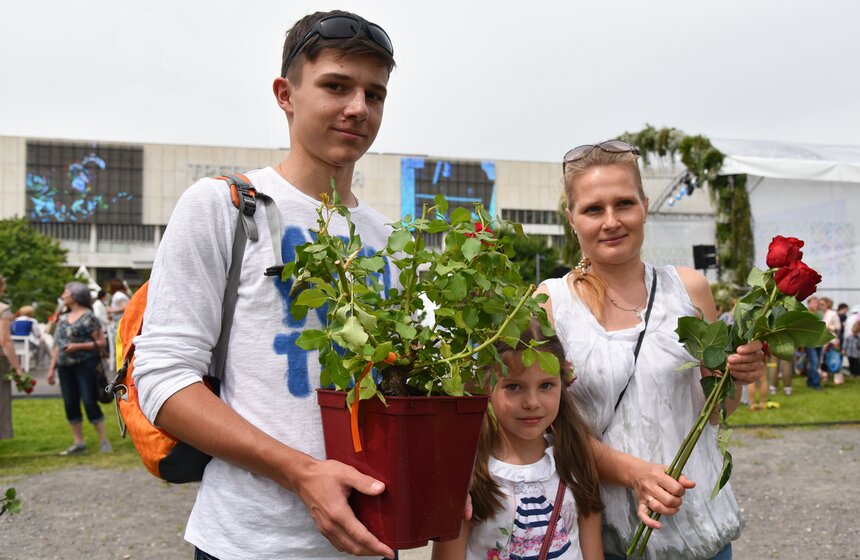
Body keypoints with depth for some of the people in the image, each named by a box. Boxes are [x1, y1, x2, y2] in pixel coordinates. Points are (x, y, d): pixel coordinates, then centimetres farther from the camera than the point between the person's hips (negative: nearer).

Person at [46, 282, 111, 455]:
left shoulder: (88, 317, -5)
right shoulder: (63, 318, 15)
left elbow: (101, 342, -9)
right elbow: (58, 345, 17)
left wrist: (77, 346, -18)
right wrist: (52, 368, 13)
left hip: (85, 365, -7)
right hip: (65, 367, 7)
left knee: (89, 402, -7)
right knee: (70, 404, 6)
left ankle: (104, 441, 1)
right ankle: (78, 443, 14)